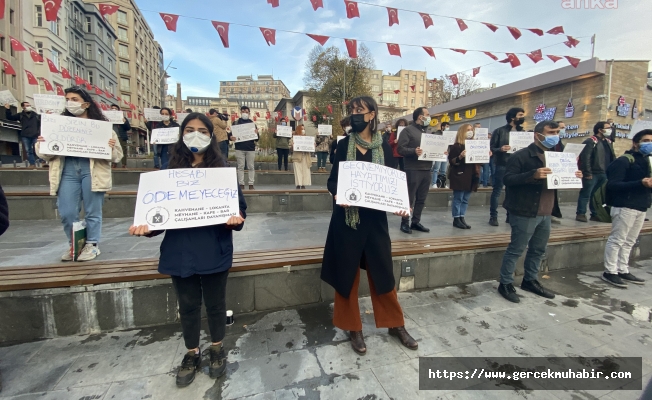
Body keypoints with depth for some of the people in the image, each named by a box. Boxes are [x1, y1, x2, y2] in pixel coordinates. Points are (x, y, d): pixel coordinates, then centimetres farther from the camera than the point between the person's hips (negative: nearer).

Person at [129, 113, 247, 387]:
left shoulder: (222, 170, -3)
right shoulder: (171, 172, 4)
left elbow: (239, 205, -2)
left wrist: (236, 219, -23)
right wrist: (147, 227, -12)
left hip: (214, 251, -2)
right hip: (180, 252, 2)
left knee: (215, 302, 15)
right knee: (188, 305, 17)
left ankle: (217, 349, 39)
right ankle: (192, 354, 40)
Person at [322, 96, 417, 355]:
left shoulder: (384, 147, 4)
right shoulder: (344, 145, 2)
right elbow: (333, 179, 1)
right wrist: (337, 193, -21)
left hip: (374, 217, 1)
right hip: (347, 217, 0)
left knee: (383, 271, 10)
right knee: (347, 273, 8)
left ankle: (395, 324, 32)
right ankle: (353, 328, 27)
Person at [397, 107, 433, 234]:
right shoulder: (408, 130, -3)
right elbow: (401, 149, -13)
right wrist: (414, 151, -27)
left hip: (426, 169, 7)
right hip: (413, 170, -7)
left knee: (421, 198, 10)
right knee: (409, 198, -2)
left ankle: (416, 222, 20)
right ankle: (405, 223, 8)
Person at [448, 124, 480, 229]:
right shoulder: (456, 146, -5)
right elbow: (452, 161, -11)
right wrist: (460, 157, -27)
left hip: (471, 176, 7)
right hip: (459, 176, -6)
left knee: (465, 199, 9)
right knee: (458, 198, -3)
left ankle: (462, 218, 15)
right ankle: (456, 219, 3)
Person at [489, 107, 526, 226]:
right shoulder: (500, 131, 0)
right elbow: (491, 148, -4)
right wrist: (500, 149, -23)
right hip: (502, 165, -5)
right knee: (497, 191, -1)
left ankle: (510, 216, 19)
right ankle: (493, 216, 4)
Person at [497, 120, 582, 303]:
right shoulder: (521, 156, -10)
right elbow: (508, 179, -18)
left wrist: (572, 176, 4)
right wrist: (533, 174, -29)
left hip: (545, 213, 9)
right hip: (525, 213, -8)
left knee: (538, 249, 17)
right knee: (516, 249, -1)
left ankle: (530, 280, 33)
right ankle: (505, 284, 10)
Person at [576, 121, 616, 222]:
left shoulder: (608, 142, 17)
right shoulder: (590, 141, -10)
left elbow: (612, 157, 21)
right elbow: (585, 158, -17)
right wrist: (587, 173, -20)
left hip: (604, 174, 8)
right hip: (592, 174, -8)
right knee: (586, 194, -2)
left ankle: (595, 214, 20)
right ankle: (581, 214, 4)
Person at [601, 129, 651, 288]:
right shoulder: (624, 160, -10)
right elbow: (612, 185, -19)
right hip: (625, 206, -8)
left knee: (629, 242, 13)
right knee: (617, 240, -3)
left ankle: (623, 271, 22)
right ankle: (610, 272, 5)